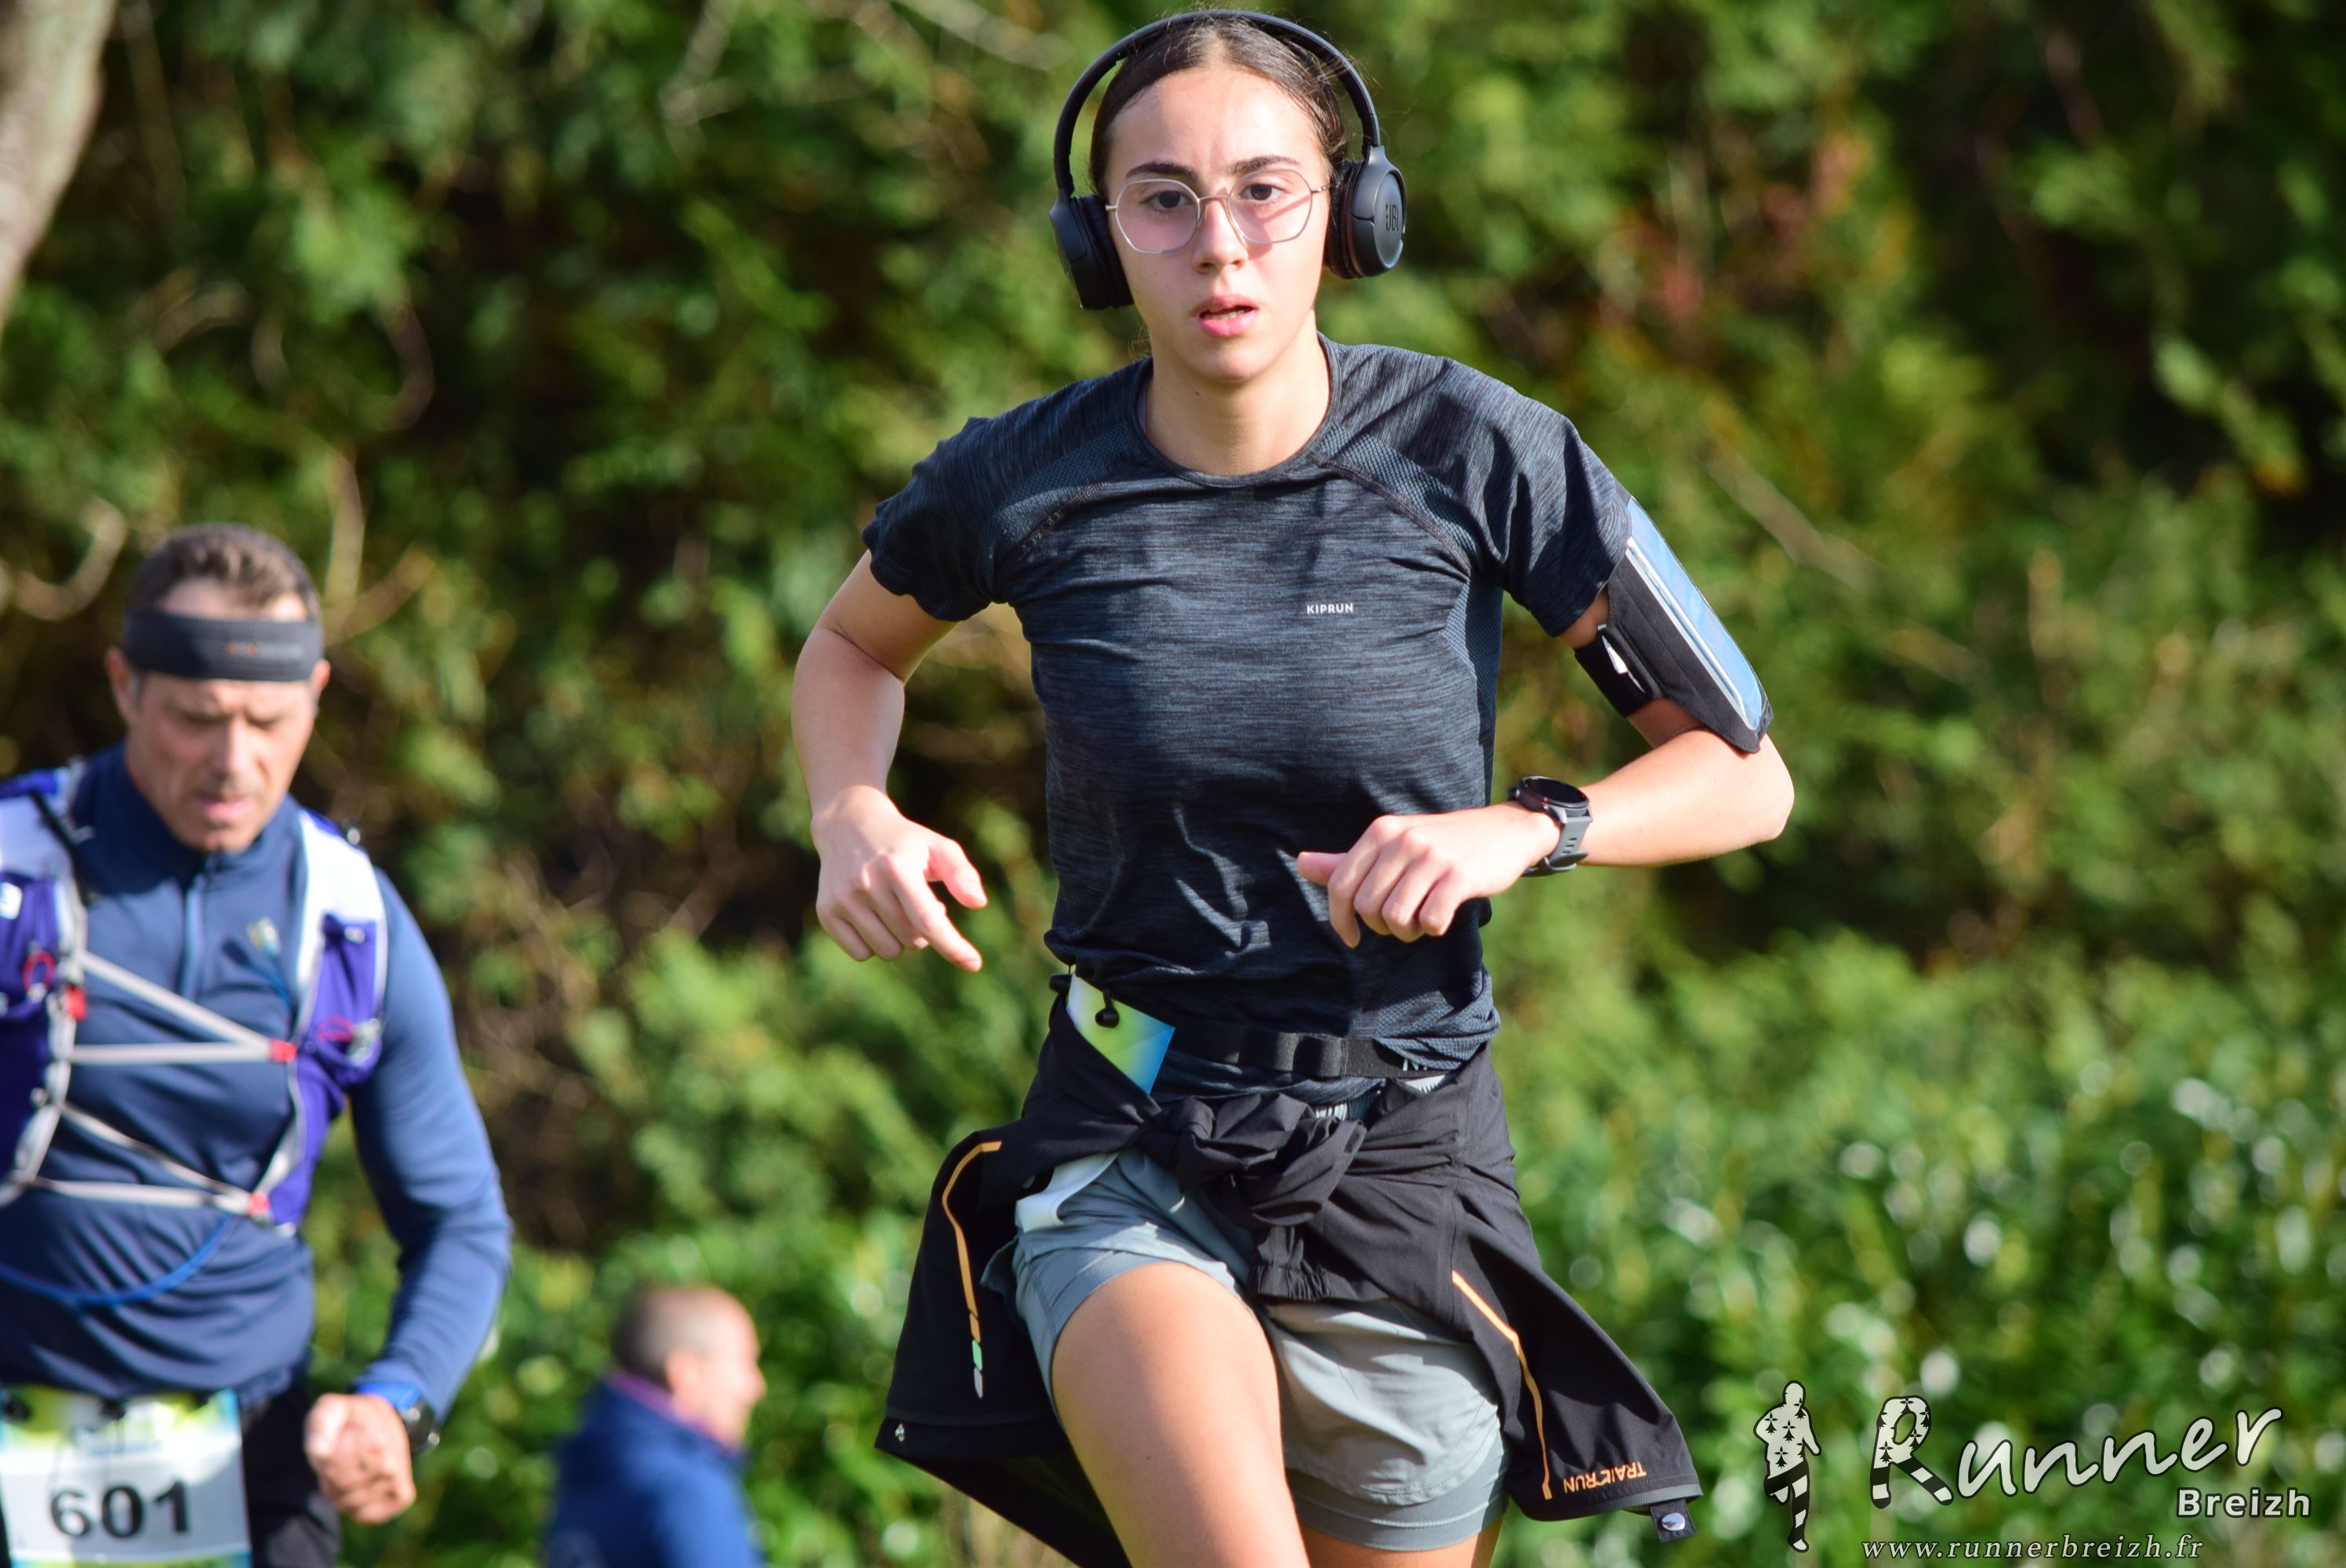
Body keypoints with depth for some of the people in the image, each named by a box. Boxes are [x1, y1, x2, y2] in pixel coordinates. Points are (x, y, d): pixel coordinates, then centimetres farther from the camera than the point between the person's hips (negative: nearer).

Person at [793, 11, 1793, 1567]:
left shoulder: (1477, 453, -9)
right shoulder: (1026, 479, -5)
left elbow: (1744, 773, -4)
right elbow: (855, 642, 18)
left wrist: (1520, 830, -22)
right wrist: (856, 818, -3)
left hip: (1404, 1164, 1)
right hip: (1128, 1158, -1)